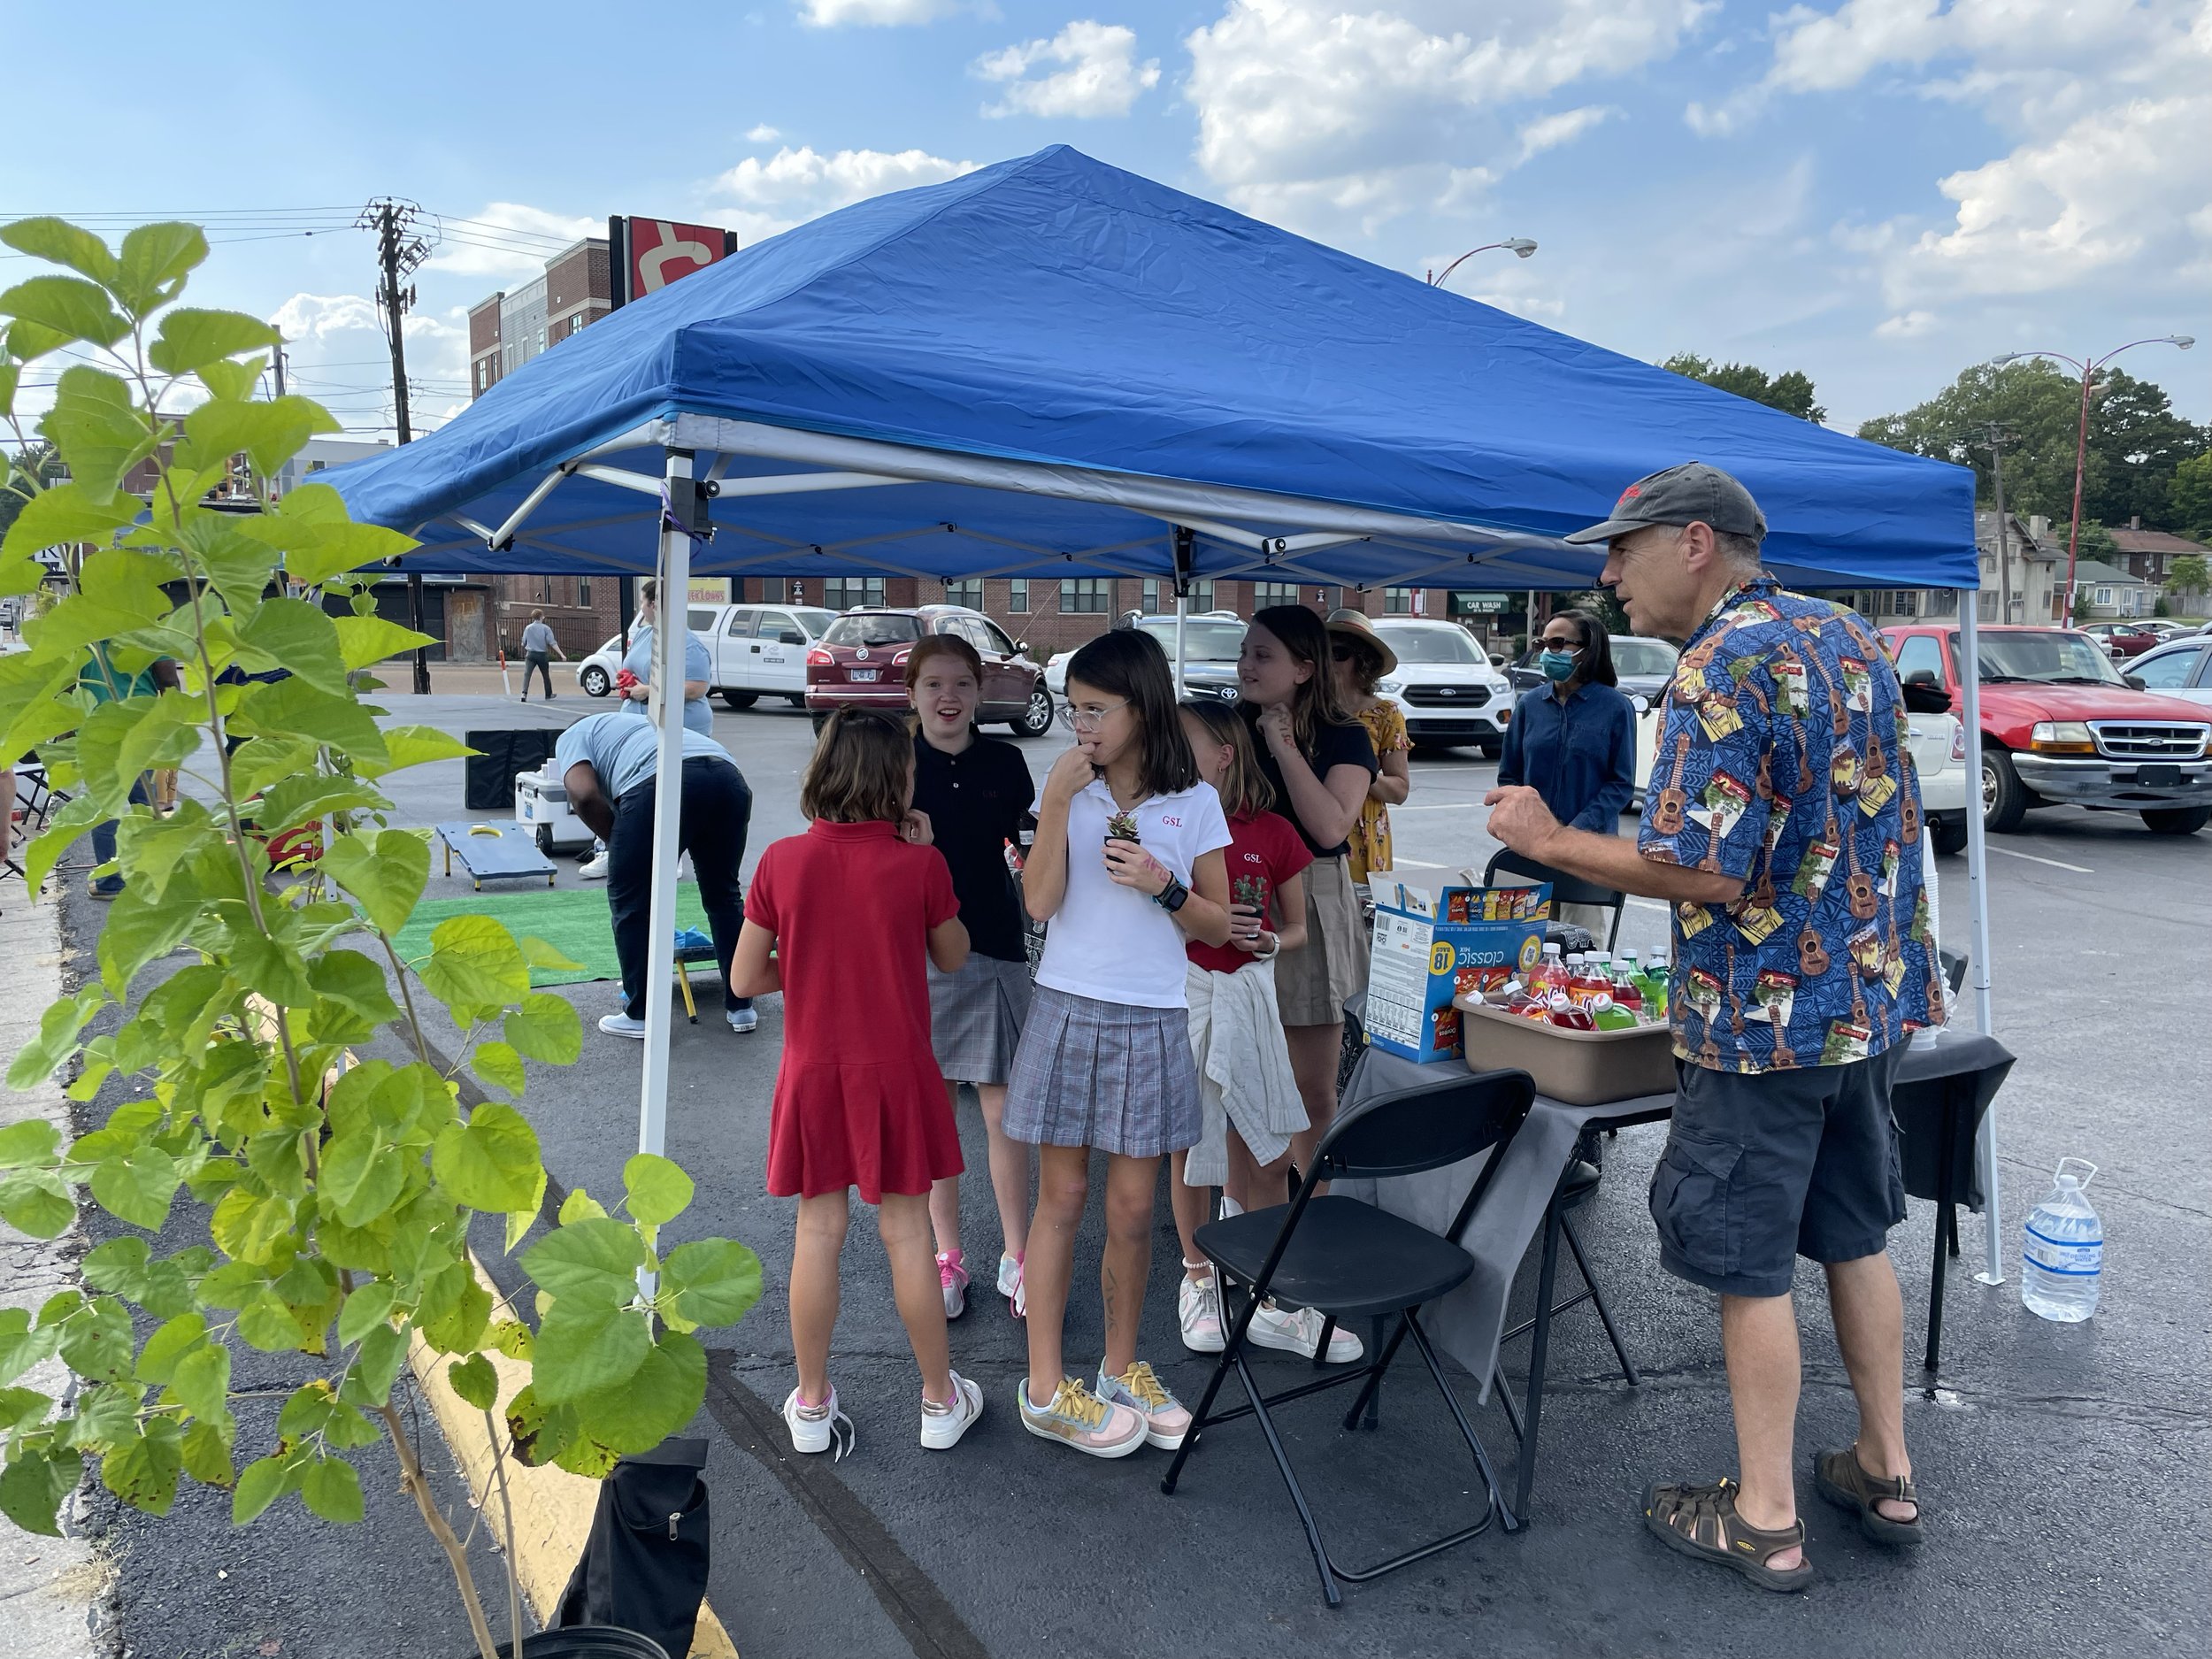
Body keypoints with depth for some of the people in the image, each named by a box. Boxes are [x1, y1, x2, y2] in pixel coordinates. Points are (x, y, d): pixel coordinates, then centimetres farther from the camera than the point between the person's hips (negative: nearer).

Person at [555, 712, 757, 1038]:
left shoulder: (572, 737, 26)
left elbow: (585, 795, 3)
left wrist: (616, 844, 18)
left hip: (661, 783, -6)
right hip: (729, 778, 7)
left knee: (631, 903, 14)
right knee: (724, 894, 25)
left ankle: (642, 1015, 23)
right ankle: (741, 1007, 31)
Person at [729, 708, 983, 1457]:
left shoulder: (782, 861, -7)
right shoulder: (920, 864, -13)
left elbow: (746, 979, -2)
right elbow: (953, 957, 4)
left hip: (813, 1072, 2)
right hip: (896, 1072, -2)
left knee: (818, 1232, 11)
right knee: (906, 1231, 9)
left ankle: (812, 1404, 24)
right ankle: (940, 1400, 23)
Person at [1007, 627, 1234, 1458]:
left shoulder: (1195, 802, 1)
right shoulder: (1066, 791, 2)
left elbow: (1219, 926, 3)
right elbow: (1039, 902, -9)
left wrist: (1162, 884, -14)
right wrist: (1057, 802, -15)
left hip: (1151, 1022, 0)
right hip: (1068, 1011, 0)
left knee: (1133, 1207, 8)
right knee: (1062, 1197, 5)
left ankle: (1121, 1367, 27)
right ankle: (1045, 1388, 16)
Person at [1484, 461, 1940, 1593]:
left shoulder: (1720, 666, -19)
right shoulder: (1849, 639, 8)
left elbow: (1706, 872, -25)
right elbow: (1880, 815, 16)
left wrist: (1550, 841, -16)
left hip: (1762, 1015, -9)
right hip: (1874, 992, 9)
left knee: (1751, 1268, 5)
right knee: (1854, 1237, 20)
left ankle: (1764, 1520, 18)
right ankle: (1885, 1473, 34)